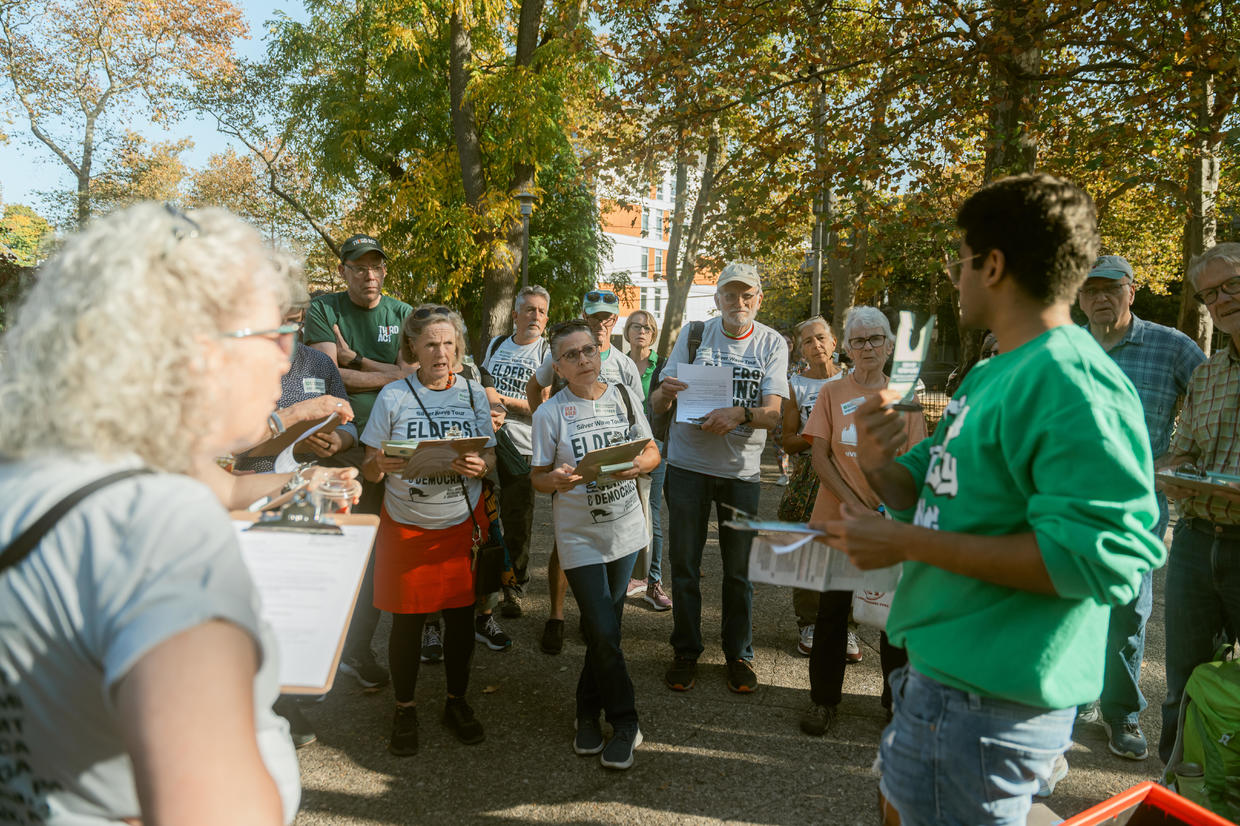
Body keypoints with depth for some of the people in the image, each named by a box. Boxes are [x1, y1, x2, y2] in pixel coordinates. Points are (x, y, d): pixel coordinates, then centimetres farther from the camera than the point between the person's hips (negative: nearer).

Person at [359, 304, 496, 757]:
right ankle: (405, 709, 25)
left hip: (462, 521, 2)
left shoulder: (473, 393, 2)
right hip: (407, 525, -2)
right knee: (407, 619, 6)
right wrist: (379, 464, -26)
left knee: (461, 615, 9)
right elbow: (370, 469, -3)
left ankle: (457, 701, 29)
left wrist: (479, 466, -19)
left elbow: (490, 453, 4)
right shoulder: (393, 396, -5)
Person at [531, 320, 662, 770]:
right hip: (580, 536, -3)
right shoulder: (550, 413, -7)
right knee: (604, 632, -6)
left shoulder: (624, 396, 2)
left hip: (625, 529, 3)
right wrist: (556, 480, -27)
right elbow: (538, 476, -4)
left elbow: (652, 450, 7)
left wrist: (639, 463, -16)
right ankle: (625, 723, 13)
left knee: (603, 626, 13)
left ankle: (588, 711, 34)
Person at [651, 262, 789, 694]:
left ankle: (738, 654, 26)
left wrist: (740, 414, -30)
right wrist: (665, 391, -26)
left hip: (741, 469, 0)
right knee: (684, 565, 6)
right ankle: (686, 651, 24)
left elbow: (774, 412, -10)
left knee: (738, 570, 9)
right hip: (688, 464, 0)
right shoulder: (693, 334, -1)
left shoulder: (772, 343, 0)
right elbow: (656, 405, -2)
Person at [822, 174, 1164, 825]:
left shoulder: (1075, 384, -20)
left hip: (985, 705, -9)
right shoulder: (990, 374, 10)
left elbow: (1097, 557, -28)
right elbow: (936, 494, 16)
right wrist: (879, 467, -7)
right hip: (942, 670, 9)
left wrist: (906, 543, -25)